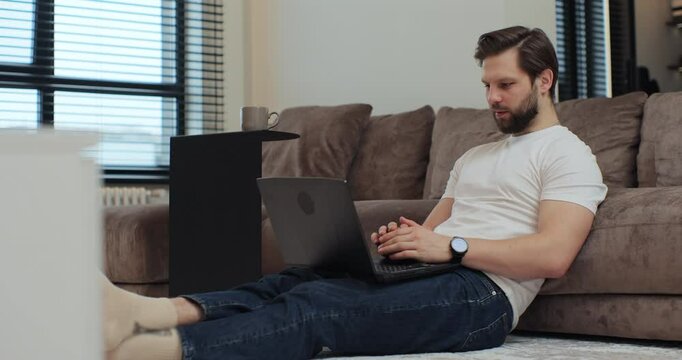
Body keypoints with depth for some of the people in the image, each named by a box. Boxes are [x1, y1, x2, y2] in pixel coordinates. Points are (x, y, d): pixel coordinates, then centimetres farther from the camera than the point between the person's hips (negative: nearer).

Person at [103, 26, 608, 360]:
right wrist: (402, 239, 0)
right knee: (298, 279, -20)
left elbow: (554, 255, -12)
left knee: (319, 306, -31)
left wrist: (449, 245, -18)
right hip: (426, 275, 8)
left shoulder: (567, 153, 4)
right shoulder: (475, 157, 31)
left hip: (484, 293, -8)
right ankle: (152, 314, -41)